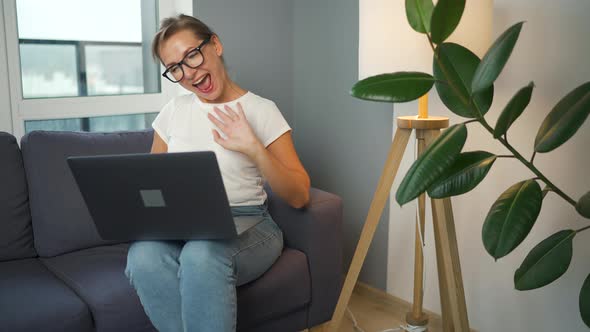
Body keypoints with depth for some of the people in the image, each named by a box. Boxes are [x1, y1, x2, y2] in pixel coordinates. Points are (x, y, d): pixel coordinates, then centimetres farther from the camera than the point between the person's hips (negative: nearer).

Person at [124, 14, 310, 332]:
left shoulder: (261, 110, 0)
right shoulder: (173, 111, 11)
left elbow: (299, 196, -5)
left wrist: (254, 150, -20)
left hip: (247, 225, -3)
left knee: (203, 254, -38)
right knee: (144, 256, -33)